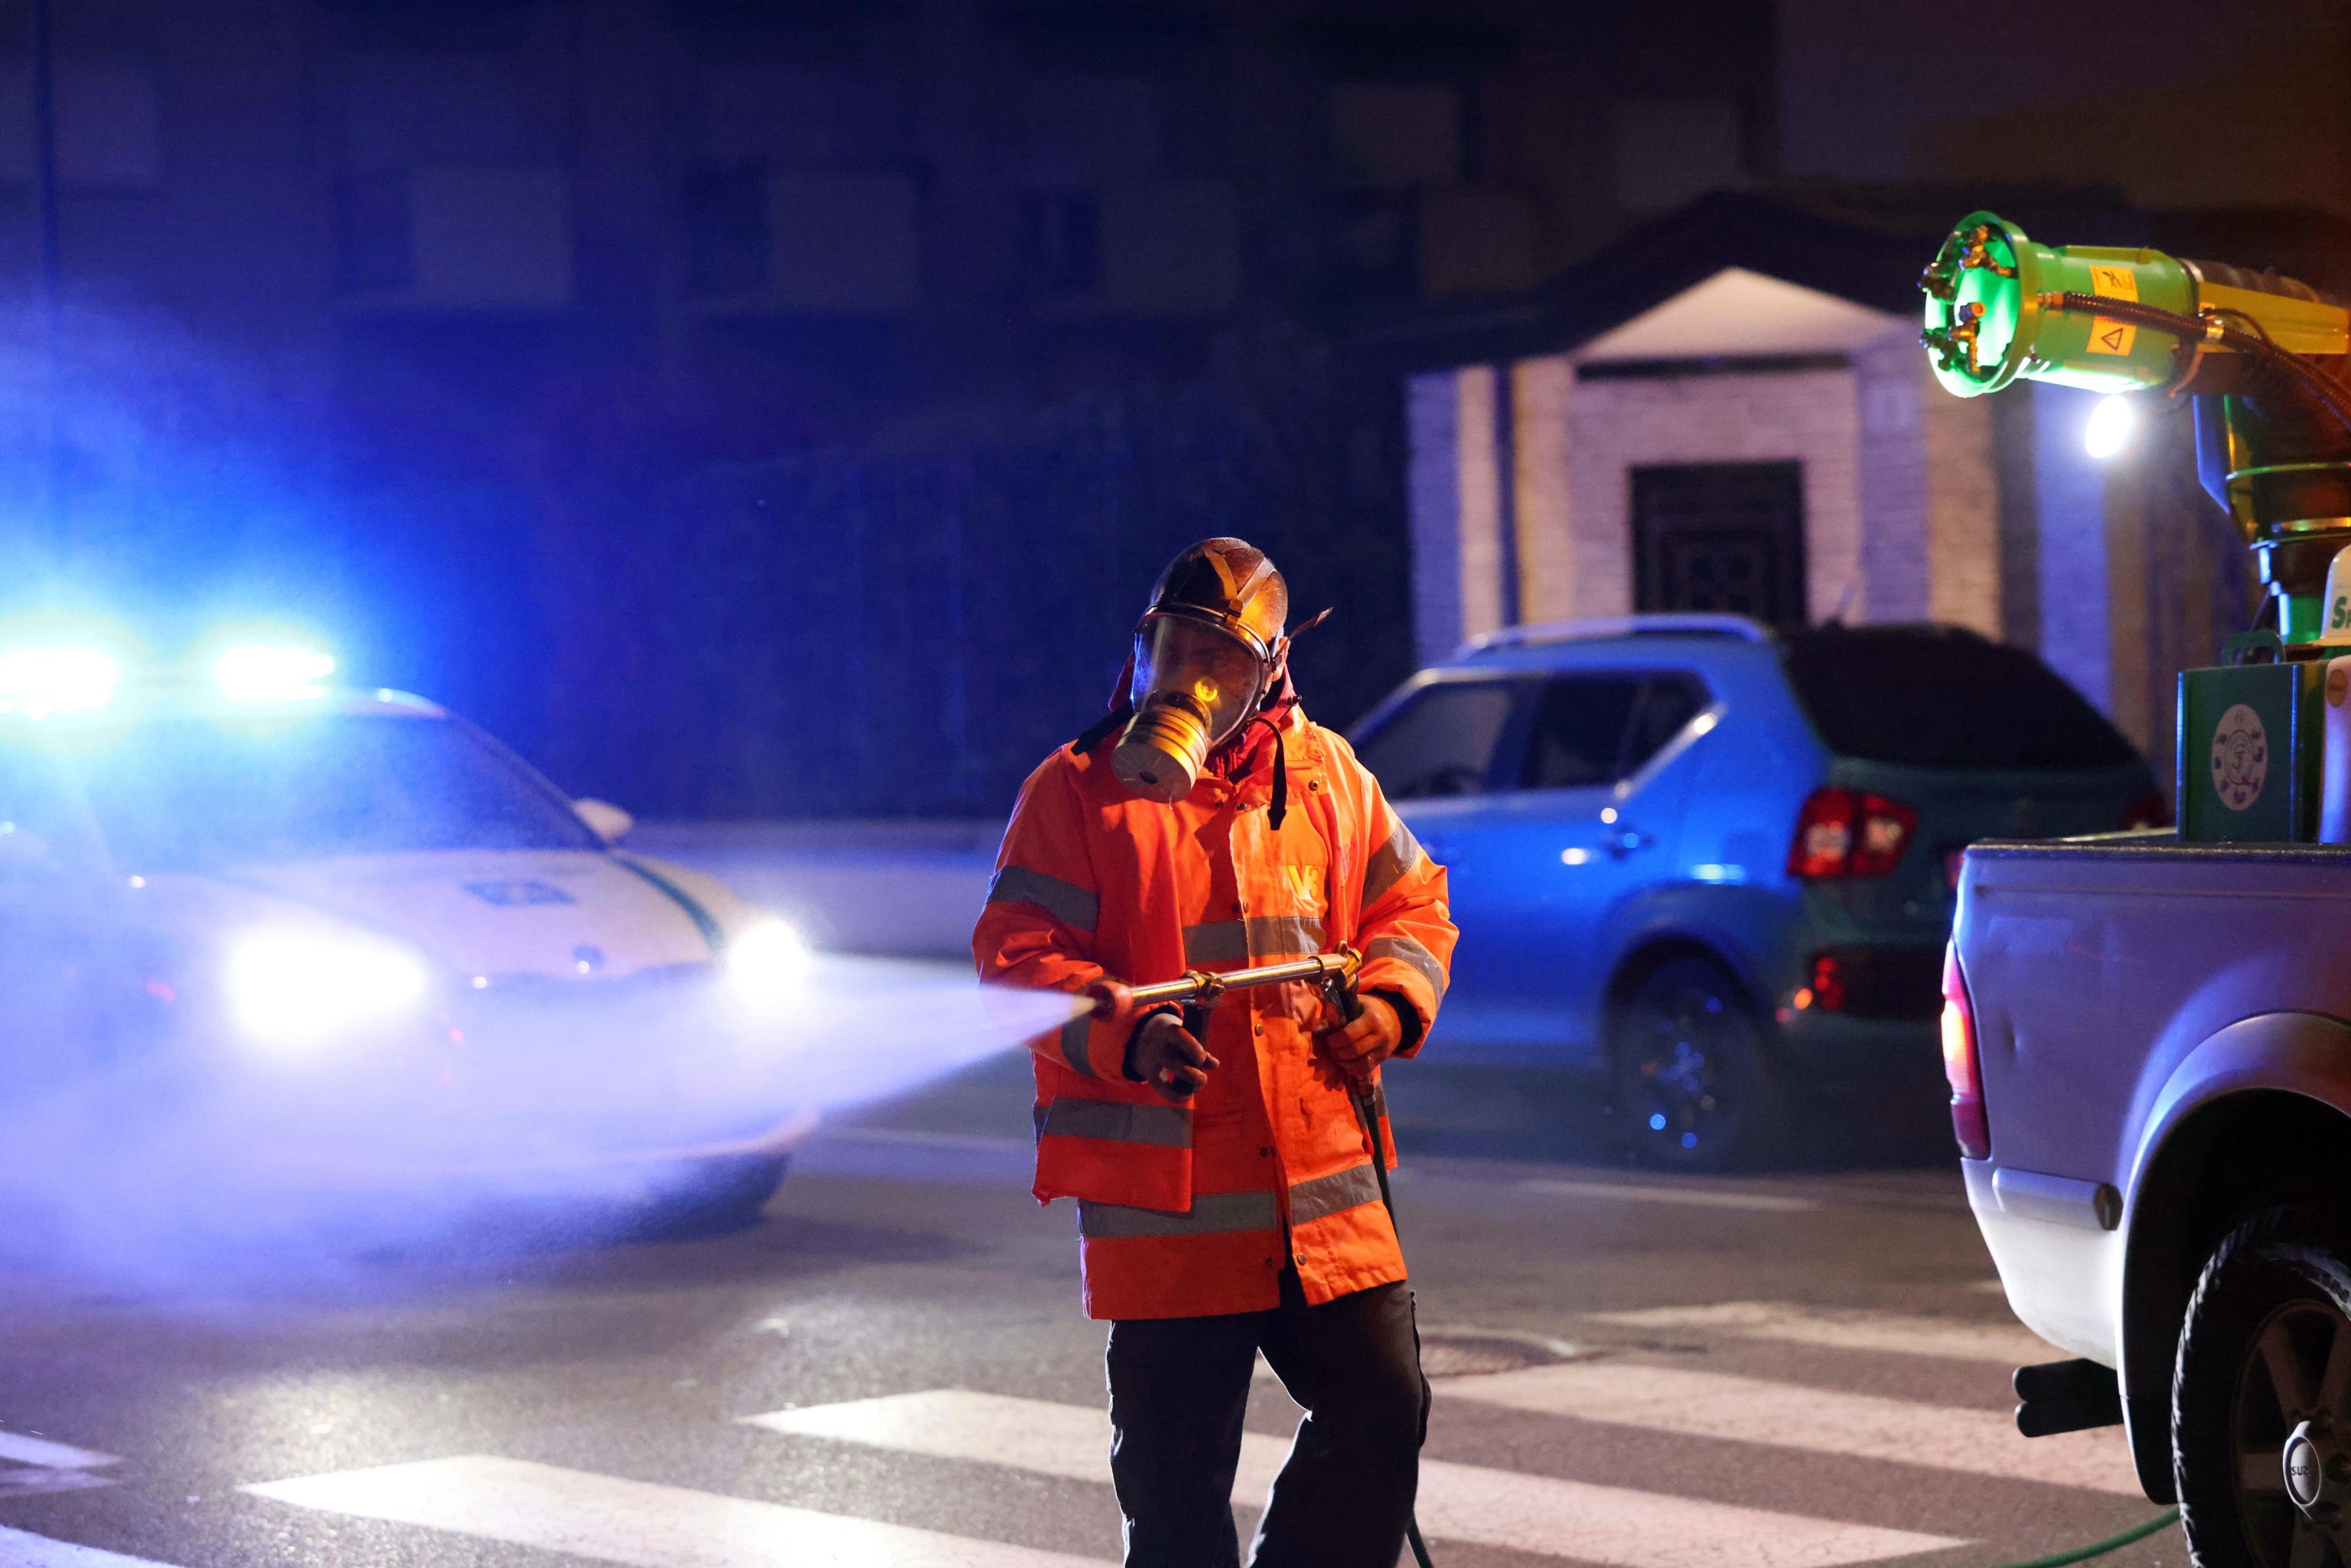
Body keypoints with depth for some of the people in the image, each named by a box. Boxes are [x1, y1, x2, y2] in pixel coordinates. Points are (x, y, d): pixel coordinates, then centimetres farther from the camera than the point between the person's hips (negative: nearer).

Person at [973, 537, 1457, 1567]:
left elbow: (1409, 900, 21)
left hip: (1322, 1182, 4)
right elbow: (1017, 953, -9)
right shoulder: (1077, 789, -2)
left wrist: (1390, 999, -1)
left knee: (1381, 1405, -1)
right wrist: (1127, 1032, -26)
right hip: (1163, 1195, -4)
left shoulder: (1327, 776, 11)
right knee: (1173, 1469, 2)